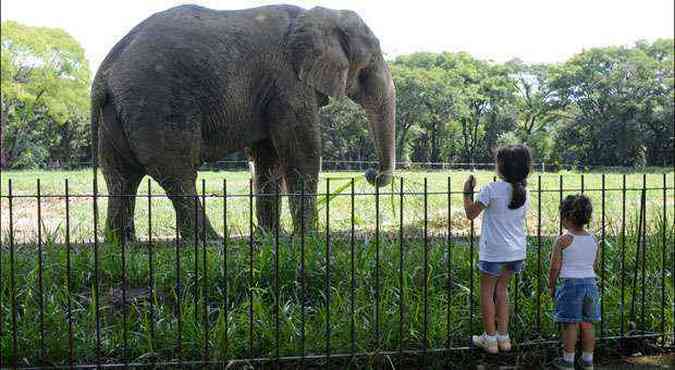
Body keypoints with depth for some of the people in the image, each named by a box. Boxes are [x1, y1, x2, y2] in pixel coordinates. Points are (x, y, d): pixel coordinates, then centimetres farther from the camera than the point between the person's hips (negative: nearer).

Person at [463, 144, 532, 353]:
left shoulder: (492, 189, -15)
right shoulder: (523, 192, 3)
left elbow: (471, 214, -9)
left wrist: (467, 192, 5)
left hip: (494, 251, -6)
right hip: (517, 251, 6)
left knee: (487, 291, 10)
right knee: (501, 289, 20)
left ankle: (490, 339, 15)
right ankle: (503, 338, 21)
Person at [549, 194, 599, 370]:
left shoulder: (563, 240, -11)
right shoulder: (593, 240, 5)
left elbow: (555, 266, -10)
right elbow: (593, 265, 12)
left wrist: (551, 285, 3)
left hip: (570, 283, -5)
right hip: (590, 282, 5)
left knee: (570, 324, 3)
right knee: (587, 324, 11)